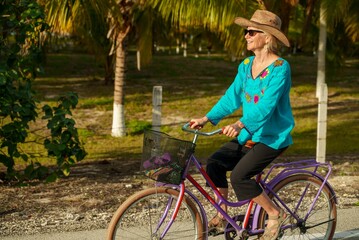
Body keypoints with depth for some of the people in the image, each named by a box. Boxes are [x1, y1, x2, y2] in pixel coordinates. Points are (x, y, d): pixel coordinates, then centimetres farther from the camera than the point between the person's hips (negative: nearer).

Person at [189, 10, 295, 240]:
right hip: (249, 135, 7)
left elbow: (267, 105, -27)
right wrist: (207, 118, -6)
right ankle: (222, 216, 5)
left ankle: (275, 214, -2)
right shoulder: (246, 65, 7)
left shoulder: (280, 67, -16)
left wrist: (241, 124, -38)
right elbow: (232, 96, 6)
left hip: (273, 137, -7)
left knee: (240, 176, -23)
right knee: (214, 164, -11)